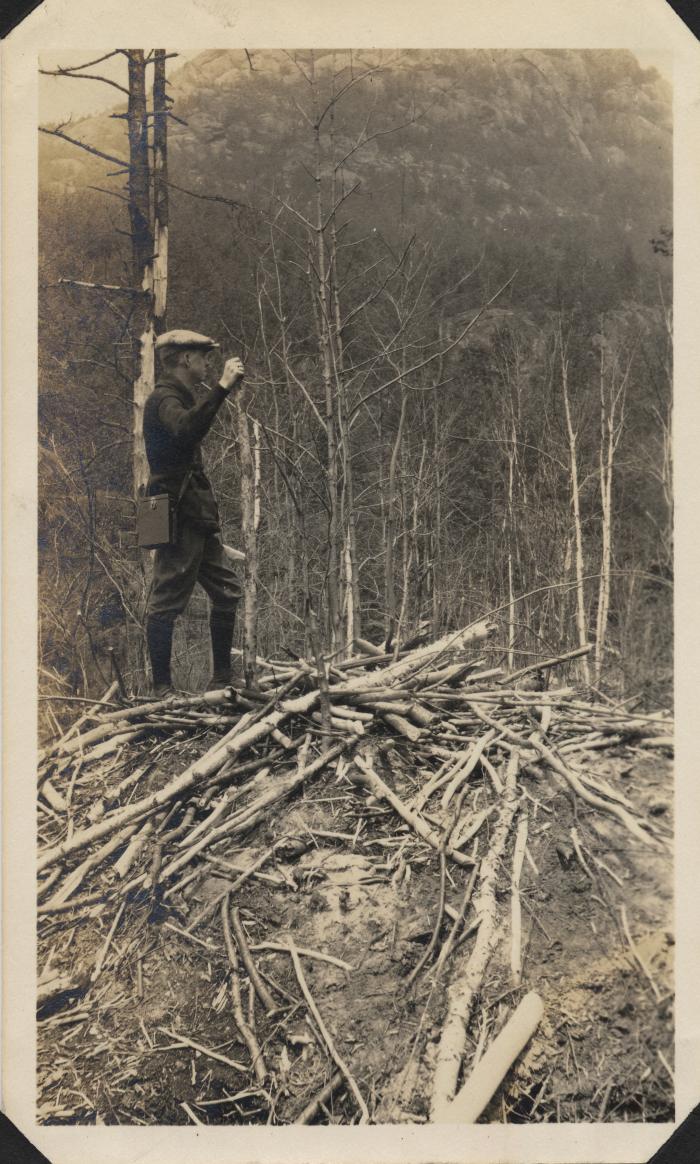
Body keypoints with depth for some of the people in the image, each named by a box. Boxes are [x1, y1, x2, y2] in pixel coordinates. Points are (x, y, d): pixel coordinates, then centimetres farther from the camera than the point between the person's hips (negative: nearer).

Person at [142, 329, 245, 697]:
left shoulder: (182, 396, 21)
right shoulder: (165, 398, -11)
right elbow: (185, 430, -34)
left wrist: (226, 390, 31)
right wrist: (221, 388, -34)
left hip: (199, 518, 11)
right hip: (179, 517, -11)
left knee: (227, 592, 13)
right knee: (167, 601, -6)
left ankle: (222, 678, 21)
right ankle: (162, 687, -2)